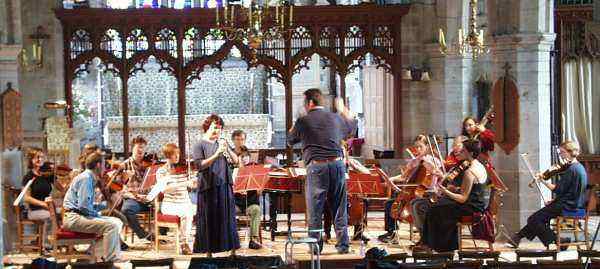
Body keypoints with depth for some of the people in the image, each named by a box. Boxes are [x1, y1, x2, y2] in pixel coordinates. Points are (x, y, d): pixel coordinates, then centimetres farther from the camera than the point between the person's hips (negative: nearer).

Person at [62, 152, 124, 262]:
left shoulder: (90, 178, 18)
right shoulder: (85, 178, -13)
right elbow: (83, 206, -21)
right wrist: (97, 214, -9)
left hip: (81, 215, 11)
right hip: (73, 218, -11)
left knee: (117, 222, 7)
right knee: (111, 226, -24)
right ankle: (108, 261, -18)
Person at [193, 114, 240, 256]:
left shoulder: (222, 143, 13)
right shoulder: (200, 145, -1)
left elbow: (235, 161, 6)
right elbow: (200, 165, -14)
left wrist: (227, 149, -12)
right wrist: (216, 154, -24)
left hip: (225, 186, 4)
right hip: (208, 187, -4)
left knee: (228, 218, 6)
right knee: (209, 220, 0)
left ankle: (232, 249, 12)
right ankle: (209, 251, 8)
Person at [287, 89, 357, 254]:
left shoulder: (303, 121, -1)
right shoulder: (336, 118, 9)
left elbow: (290, 141, 15)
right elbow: (352, 128, 30)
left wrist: (292, 129, 36)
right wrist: (347, 114, 49)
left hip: (316, 167, -3)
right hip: (337, 164, 3)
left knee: (315, 209, 6)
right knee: (339, 208, 10)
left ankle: (316, 245, 9)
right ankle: (343, 245, 13)